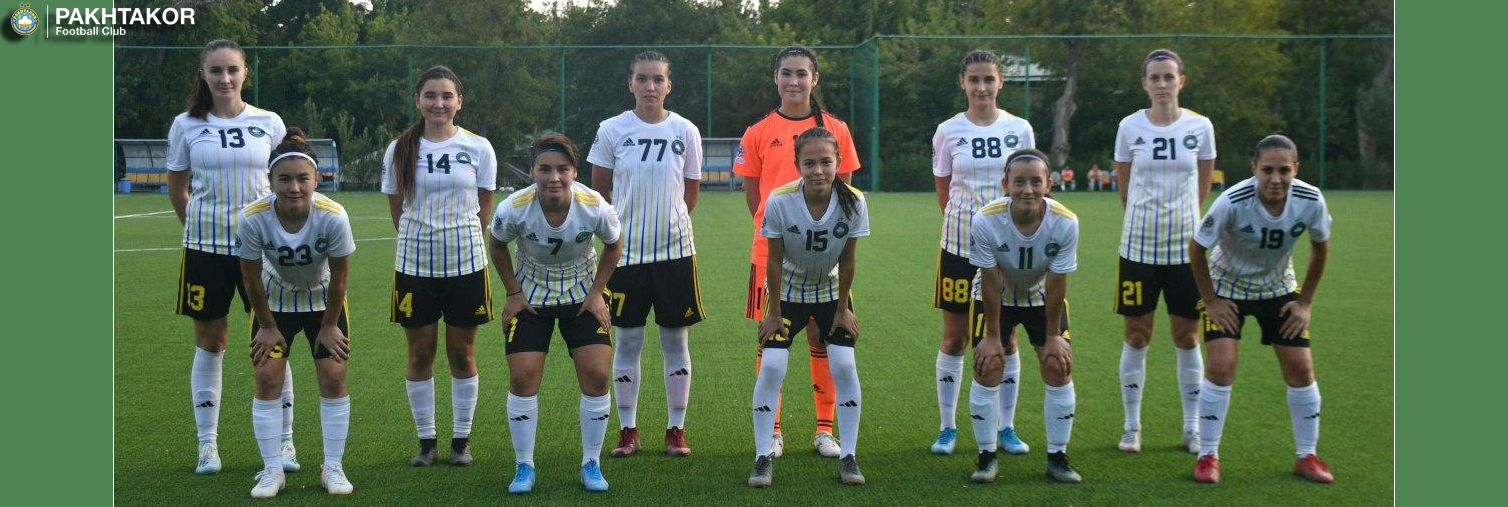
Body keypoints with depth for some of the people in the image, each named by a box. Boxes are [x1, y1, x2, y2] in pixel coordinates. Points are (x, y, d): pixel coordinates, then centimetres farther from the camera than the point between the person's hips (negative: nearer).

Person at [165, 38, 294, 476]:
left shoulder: (269, 123, 1)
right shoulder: (186, 126, 1)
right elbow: (177, 188, 11)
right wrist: (198, 226, 10)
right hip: (206, 248, 0)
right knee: (209, 342, 7)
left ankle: (284, 442, 10)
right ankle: (207, 444, 15)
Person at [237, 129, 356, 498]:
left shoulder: (333, 216, -33)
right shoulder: (253, 218, -30)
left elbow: (339, 277, -17)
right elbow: (252, 278, -15)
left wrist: (329, 325, -8)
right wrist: (267, 326, -6)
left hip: (324, 299, 0)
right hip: (275, 299, 1)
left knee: (333, 376, -6)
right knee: (267, 376, -7)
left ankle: (332, 467, 8)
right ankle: (272, 469, 6)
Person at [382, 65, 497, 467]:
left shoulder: (478, 148, -1)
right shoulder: (399, 150, 1)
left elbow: (483, 210, 6)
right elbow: (398, 212, 8)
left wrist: (460, 237, 6)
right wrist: (422, 237, 6)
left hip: (466, 263, -1)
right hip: (415, 264, 1)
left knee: (462, 353, 6)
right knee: (420, 354, 6)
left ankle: (461, 440, 17)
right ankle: (426, 440, 17)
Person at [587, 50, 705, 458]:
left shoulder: (686, 131, 1)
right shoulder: (612, 130, -1)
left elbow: (690, 193, 10)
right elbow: (599, 191, 8)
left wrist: (667, 222, 11)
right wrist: (621, 226, 8)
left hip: (675, 249, 1)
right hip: (626, 251, 0)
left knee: (676, 340, 5)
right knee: (627, 341, 4)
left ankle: (676, 430, 15)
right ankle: (628, 430, 15)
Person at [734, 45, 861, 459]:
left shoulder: (835, 129, 4)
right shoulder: (759, 133, 3)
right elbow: (753, 195, 8)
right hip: (771, 251, 0)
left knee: (822, 338, 5)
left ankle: (825, 429, 16)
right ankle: (771, 430, 14)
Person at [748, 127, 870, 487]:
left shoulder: (853, 203, -25)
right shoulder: (780, 201, -28)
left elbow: (847, 260, -12)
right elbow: (775, 260, -17)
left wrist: (842, 308, -5)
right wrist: (774, 313, -11)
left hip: (831, 291, 1)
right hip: (788, 291, -1)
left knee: (844, 365, -8)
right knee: (771, 365, -10)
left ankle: (848, 457, 4)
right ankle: (763, 457, 0)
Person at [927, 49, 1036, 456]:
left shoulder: (1020, 130, 1)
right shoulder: (948, 132, 0)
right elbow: (944, 193, 8)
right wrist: (967, 223, 5)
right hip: (960, 244, 0)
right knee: (954, 337, 3)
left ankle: (1006, 427, 15)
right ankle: (947, 427, 13)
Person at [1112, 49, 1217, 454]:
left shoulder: (1200, 127, -1)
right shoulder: (1130, 127, -2)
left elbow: (1202, 188, 10)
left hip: (1186, 245, 0)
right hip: (1139, 245, 0)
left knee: (1187, 338, 6)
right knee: (1136, 337, 4)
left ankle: (1192, 428, 17)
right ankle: (1132, 426, 15)